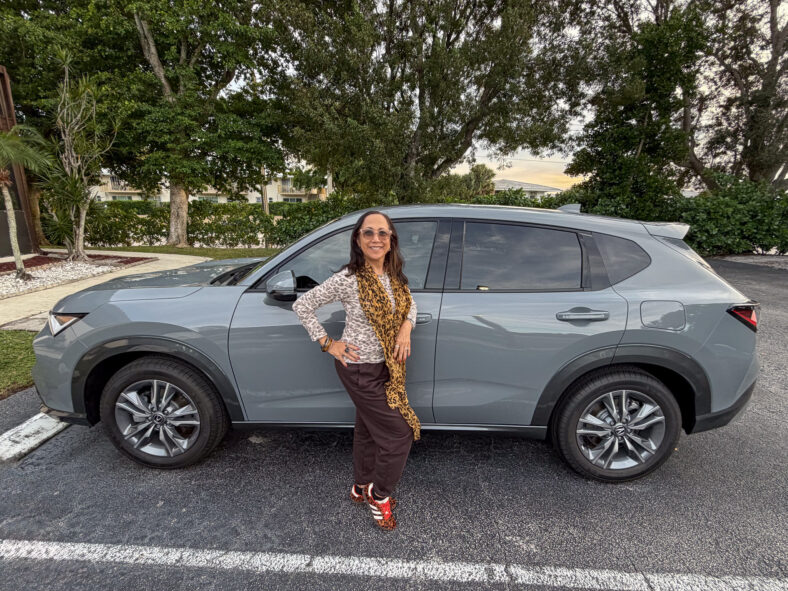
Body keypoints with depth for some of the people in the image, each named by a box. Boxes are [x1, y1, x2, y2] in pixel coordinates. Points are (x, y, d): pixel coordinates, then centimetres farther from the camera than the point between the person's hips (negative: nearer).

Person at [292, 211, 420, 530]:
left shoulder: (394, 276, -3)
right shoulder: (347, 279, -21)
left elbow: (409, 304, 14)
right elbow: (302, 305, -14)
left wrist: (406, 328, -6)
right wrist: (327, 343, -13)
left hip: (386, 366, 7)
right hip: (359, 368, -7)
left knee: (368, 428, 23)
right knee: (399, 431, -1)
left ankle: (361, 488, 46)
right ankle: (379, 496, 25)